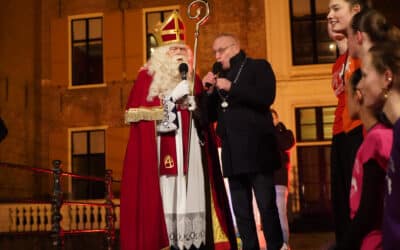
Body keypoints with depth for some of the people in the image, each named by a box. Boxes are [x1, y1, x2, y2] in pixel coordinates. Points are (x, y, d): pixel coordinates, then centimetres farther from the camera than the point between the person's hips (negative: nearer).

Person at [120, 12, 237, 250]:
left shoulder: (192, 79, 18)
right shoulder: (147, 77, 4)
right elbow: (135, 112, -7)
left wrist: (196, 105, -1)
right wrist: (170, 102, -11)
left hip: (191, 150, 5)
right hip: (161, 150, -4)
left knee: (193, 195, -1)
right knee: (165, 195, -12)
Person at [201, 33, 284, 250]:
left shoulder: (258, 67, 4)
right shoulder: (218, 76, 18)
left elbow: (266, 97, -13)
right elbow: (210, 116, 16)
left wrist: (231, 88, -15)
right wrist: (209, 92, 0)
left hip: (256, 149, -5)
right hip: (232, 152, 6)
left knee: (267, 206, -5)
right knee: (241, 211, 8)